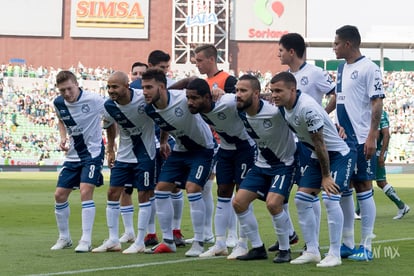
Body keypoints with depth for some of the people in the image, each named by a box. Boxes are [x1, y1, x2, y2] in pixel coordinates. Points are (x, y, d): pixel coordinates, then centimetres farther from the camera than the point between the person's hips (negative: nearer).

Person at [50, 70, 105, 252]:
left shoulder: (93, 100, -19)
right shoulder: (58, 103, -3)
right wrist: (63, 137, 0)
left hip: (93, 153, -6)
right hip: (72, 155, 6)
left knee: (86, 192, -18)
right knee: (59, 195, 4)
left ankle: (86, 240, -12)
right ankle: (64, 238, 21)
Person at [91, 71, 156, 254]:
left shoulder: (143, 99, -25)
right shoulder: (109, 105, -8)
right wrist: (110, 150, 15)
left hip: (145, 155, -5)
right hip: (124, 155, 5)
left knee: (144, 195, -2)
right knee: (113, 193, 3)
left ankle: (140, 242, 6)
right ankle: (113, 240, 11)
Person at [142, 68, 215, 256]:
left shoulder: (183, 100, -31)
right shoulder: (150, 109, -10)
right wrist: (163, 141, 9)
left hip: (202, 148, -7)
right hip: (180, 149, 7)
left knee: (193, 188, -20)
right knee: (161, 188, 1)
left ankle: (199, 243, -9)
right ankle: (168, 241, 12)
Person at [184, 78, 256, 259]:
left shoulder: (227, 103, -35)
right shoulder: (197, 108, -16)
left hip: (245, 147, -7)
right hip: (225, 148, 7)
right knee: (223, 193, 6)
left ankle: (242, 245, 1)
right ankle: (220, 244, 11)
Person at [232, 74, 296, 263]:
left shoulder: (275, 111, -29)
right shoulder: (240, 112, -10)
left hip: (285, 163, -7)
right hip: (262, 163, 7)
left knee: (273, 203, -24)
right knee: (239, 202, -1)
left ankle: (285, 250, -4)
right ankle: (258, 248, 13)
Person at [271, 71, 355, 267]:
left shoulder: (307, 108, -29)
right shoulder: (283, 106, -3)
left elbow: (320, 144, -24)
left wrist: (326, 176, -19)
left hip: (338, 155, -9)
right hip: (317, 156, 9)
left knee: (330, 198, -21)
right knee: (301, 199, 3)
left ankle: (335, 254, -13)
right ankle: (312, 251, 11)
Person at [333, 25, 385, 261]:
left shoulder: (369, 69, -10)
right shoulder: (342, 68, 13)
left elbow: (377, 104, -14)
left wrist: (372, 137, -19)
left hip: (361, 140, -8)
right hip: (343, 138, 8)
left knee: (363, 188, -3)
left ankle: (366, 247, 2)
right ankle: (348, 243, 17)